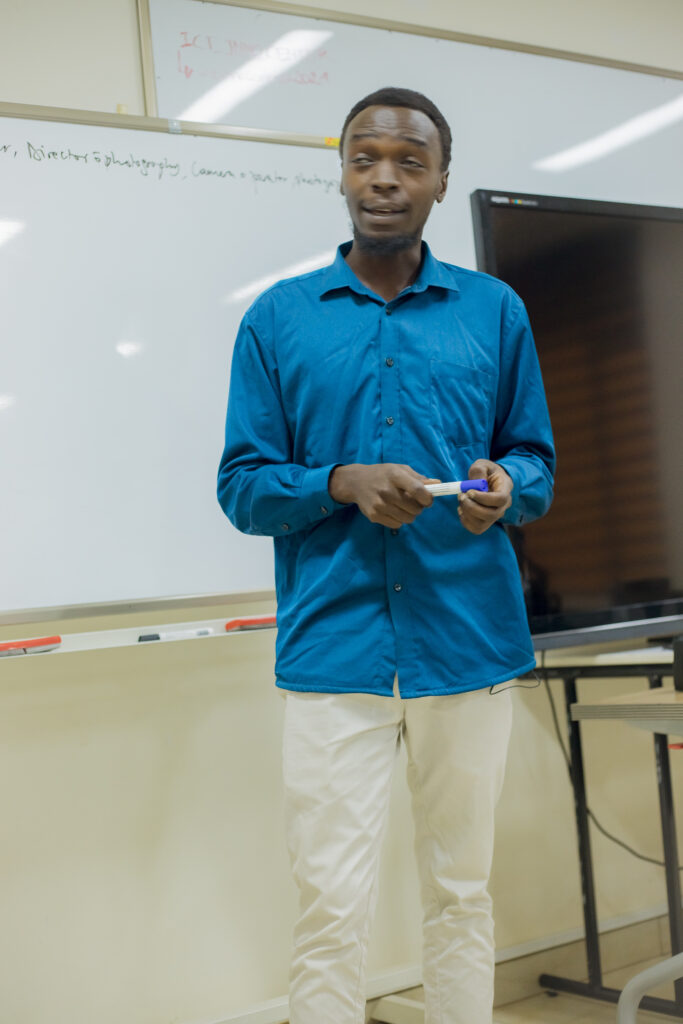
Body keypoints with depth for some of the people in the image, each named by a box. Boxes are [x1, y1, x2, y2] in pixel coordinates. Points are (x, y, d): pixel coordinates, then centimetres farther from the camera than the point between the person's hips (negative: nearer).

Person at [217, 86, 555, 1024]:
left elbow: (537, 464, 12)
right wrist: (345, 483, -14)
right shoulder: (278, 317, 7)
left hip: (469, 640, 2)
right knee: (332, 910, -1)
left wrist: (506, 486, -11)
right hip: (333, 644, -1)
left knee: (461, 895, 10)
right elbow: (241, 486, 4)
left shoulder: (495, 312, 10)